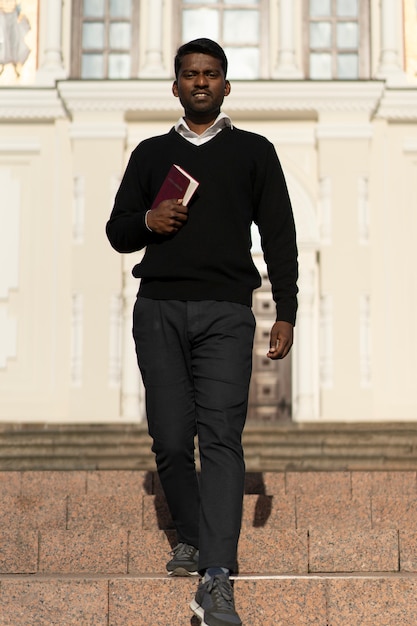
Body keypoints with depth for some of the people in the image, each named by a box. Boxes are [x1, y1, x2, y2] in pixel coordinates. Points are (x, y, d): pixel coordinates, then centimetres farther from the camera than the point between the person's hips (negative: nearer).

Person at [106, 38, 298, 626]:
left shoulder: (254, 151, 15)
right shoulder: (151, 153, 19)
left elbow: (279, 236, 10)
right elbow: (117, 232, 20)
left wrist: (286, 314, 1)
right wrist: (146, 220, -4)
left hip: (226, 312, -2)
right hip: (159, 308, 2)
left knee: (220, 437, -13)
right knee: (170, 439, -2)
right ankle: (193, 538, 20)